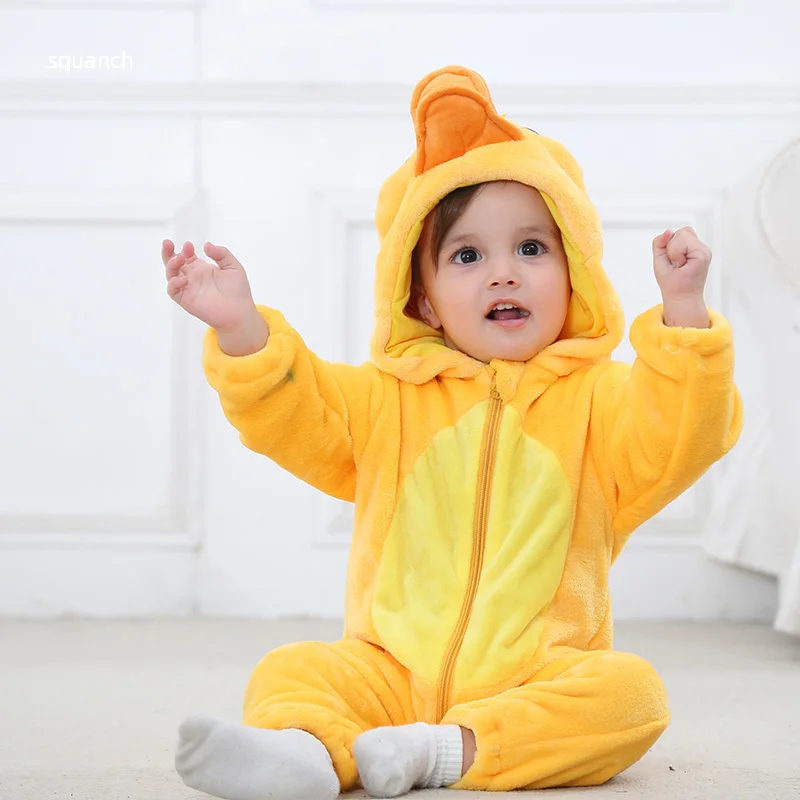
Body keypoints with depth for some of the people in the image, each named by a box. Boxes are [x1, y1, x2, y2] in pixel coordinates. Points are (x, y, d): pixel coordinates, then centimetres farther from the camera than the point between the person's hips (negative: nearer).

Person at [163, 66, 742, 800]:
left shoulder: (599, 400, 8)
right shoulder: (387, 398, 14)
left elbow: (680, 440, -8)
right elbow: (292, 415, 4)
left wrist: (684, 312, -19)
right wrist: (240, 328, -13)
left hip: (536, 682, -1)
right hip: (392, 674, 2)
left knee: (630, 689, -29)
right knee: (292, 671, -21)